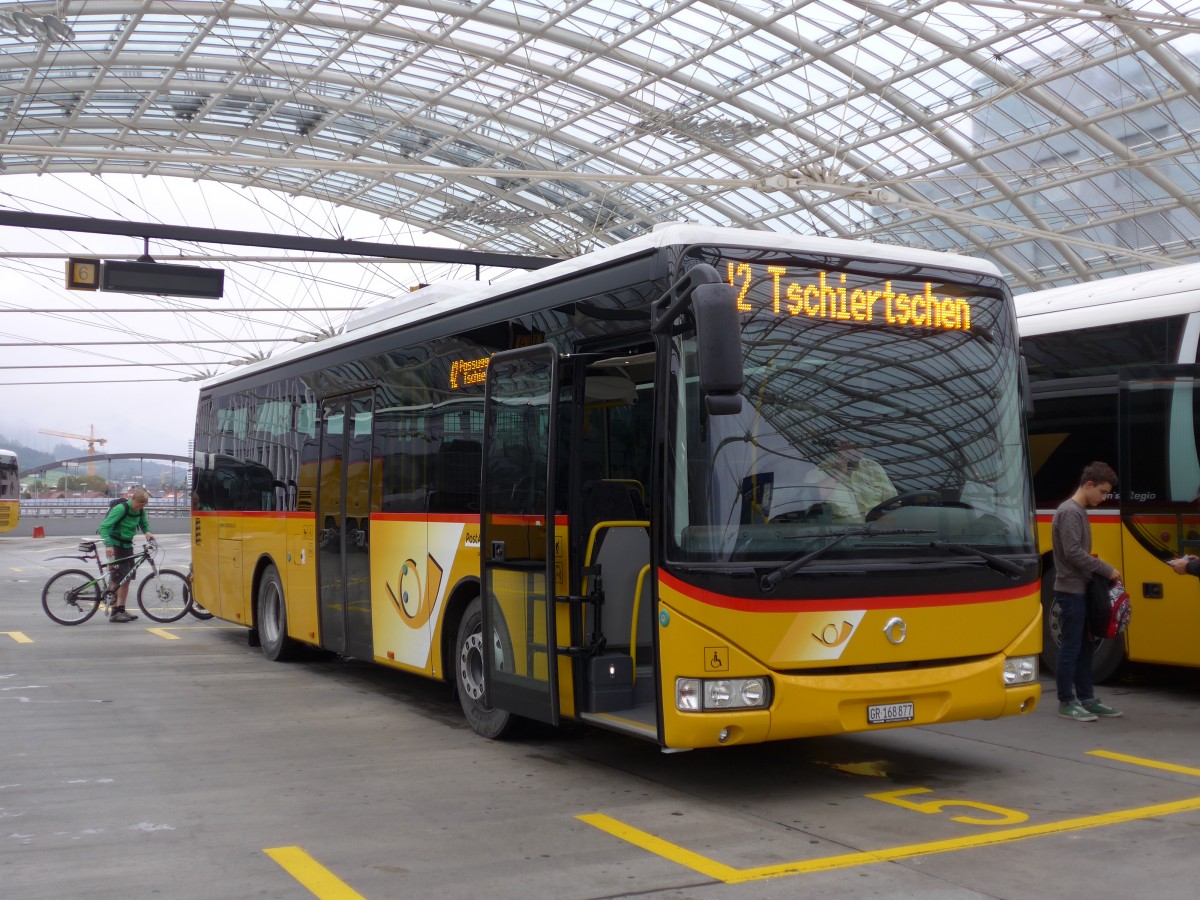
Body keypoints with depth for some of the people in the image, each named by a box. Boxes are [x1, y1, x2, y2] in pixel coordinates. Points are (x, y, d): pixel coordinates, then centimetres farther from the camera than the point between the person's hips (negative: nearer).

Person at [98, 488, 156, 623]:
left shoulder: (140, 510, 0)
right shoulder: (120, 508, -21)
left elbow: (144, 523, 17)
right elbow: (103, 527, -24)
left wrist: (147, 532, -8)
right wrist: (108, 545, -36)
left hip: (127, 545, 8)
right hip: (115, 545, -8)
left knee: (126, 579, 9)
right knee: (117, 579, -10)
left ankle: (121, 609, 17)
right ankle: (114, 612, -6)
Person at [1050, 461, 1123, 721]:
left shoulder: (1080, 512, 15)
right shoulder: (1069, 512, -14)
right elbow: (1073, 553, -21)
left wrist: (1097, 565, 2)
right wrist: (1107, 570, -15)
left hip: (1081, 590, 9)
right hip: (1071, 590, -9)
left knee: (1086, 646, 12)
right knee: (1071, 647, -3)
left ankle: (1085, 698, 19)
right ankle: (1066, 702, 4)